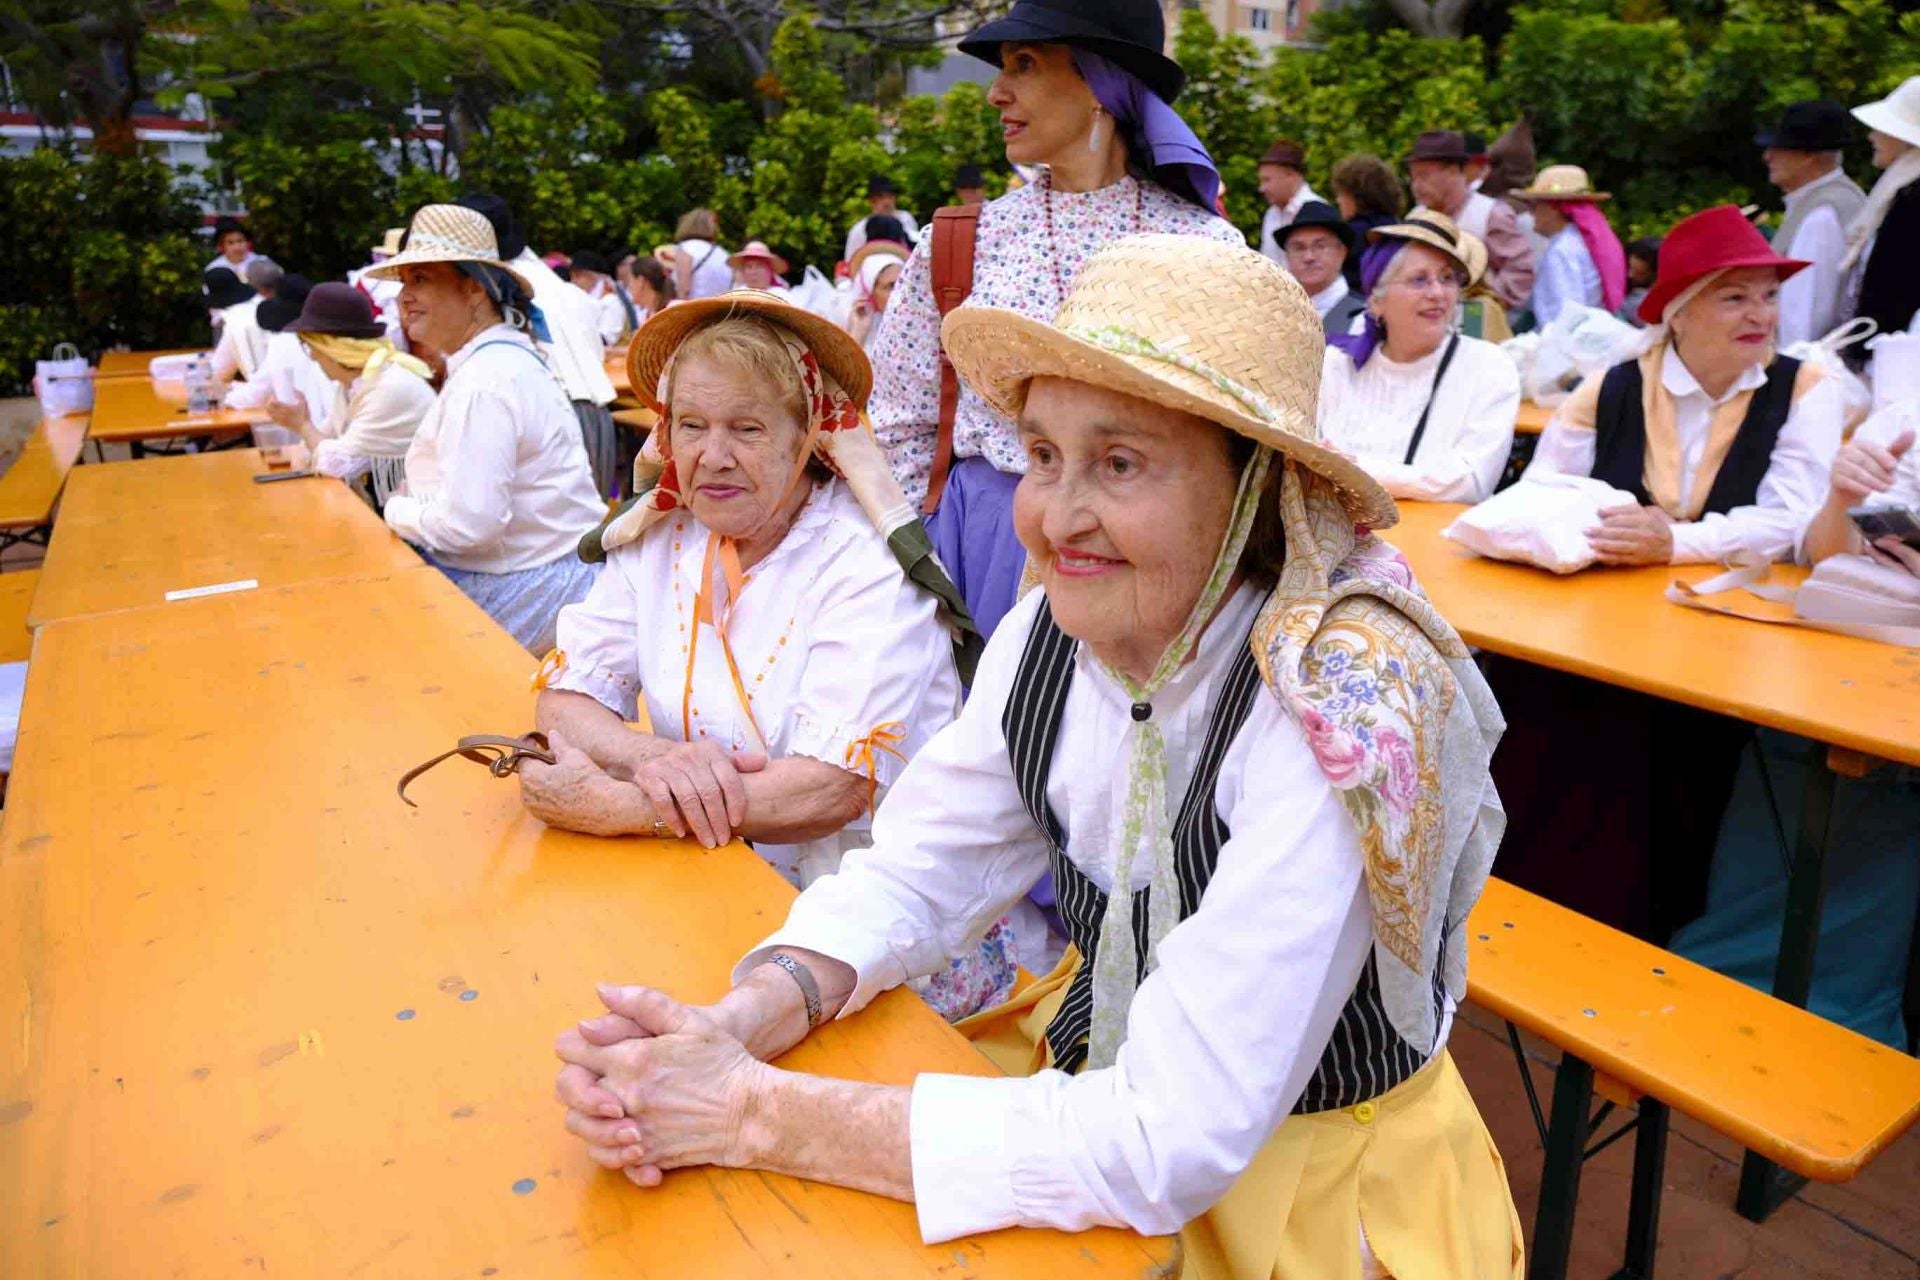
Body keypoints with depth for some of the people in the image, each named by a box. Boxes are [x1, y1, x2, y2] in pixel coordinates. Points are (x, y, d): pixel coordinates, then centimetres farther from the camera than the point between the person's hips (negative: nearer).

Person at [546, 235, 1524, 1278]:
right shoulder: (1048, 639, -12)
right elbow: (913, 873, -3)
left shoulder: (1342, 712, -28)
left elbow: (1168, 1143, -28)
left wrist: (759, 1117, -27)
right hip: (1096, 1070, 4)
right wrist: (739, 1024, -22)